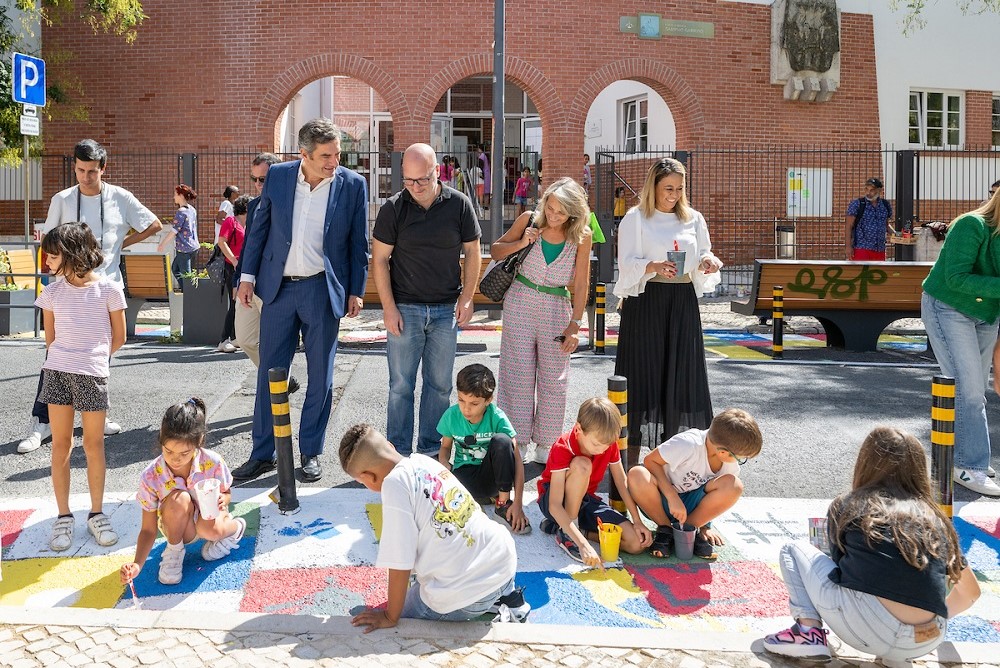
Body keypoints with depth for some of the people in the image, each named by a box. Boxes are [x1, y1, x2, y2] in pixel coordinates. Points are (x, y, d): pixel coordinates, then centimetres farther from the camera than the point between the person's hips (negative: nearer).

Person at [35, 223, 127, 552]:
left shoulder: (108, 289, -6)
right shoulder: (52, 292, 3)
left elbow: (118, 337, 3)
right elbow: (50, 338, 13)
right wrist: (71, 358, 12)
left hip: (93, 374, -2)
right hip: (57, 372, 3)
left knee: (94, 445, 5)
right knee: (60, 444, 6)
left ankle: (97, 513, 18)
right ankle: (63, 516, 15)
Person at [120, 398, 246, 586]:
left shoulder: (213, 463, -24)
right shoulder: (151, 477, -24)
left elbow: (226, 493, -2)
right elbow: (148, 530, -17)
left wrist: (222, 500, -28)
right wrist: (137, 564, -33)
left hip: (207, 517, 0)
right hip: (176, 526, 0)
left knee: (210, 529, -38)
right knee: (179, 498, -35)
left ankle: (234, 526, 2)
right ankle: (174, 551, -7)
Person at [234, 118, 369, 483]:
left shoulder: (353, 184, -4)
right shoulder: (277, 176, 0)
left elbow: (359, 243, 2)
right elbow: (259, 228, 8)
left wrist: (356, 291, 0)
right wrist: (248, 276, 5)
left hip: (323, 290, -1)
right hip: (278, 288, 2)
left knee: (320, 375, 7)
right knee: (269, 373, 6)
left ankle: (311, 452, 21)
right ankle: (263, 453, 18)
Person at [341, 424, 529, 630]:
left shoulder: (394, 484, -17)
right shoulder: (422, 461, 6)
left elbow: (400, 565, -15)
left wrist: (390, 618, -2)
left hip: (465, 596, -7)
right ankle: (502, 596, 18)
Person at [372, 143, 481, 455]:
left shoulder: (459, 204, -2)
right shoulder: (394, 207, -5)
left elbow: (472, 251, 6)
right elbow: (379, 258, -3)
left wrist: (467, 297, -1)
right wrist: (388, 307, -8)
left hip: (446, 310, 2)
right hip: (404, 309, -1)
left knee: (439, 384, 9)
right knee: (401, 386, 3)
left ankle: (431, 450, 22)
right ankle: (398, 453, 14)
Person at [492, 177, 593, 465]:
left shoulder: (581, 236, -6)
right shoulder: (529, 221, -4)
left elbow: (581, 284, -3)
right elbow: (495, 250, 8)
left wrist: (574, 325, -6)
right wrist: (521, 244, -11)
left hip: (557, 308, 0)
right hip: (520, 303, 0)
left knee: (554, 378, 4)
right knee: (518, 374, 2)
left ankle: (546, 446, 17)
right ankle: (517, 443, 13)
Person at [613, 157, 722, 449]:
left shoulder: (693, 219, 13)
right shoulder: (635, 218, 2)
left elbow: (704, 259, 14)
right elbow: (627, 263, -6)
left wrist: (708, 262, -10)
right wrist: (653, 267, -25)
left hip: (683, 302, 4)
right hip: (646, 302, -3)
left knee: (681, 368, 2)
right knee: (645, 368, -3)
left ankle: (675, 439, 9)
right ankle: (635, 440, 3)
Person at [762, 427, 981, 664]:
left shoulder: (847, 506, 13)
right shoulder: (935, 519, 20)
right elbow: (971, 591, 29)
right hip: (927, 643, 3)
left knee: (793, 551, 20)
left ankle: (809, 630, -1)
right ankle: (896, 653, 12)